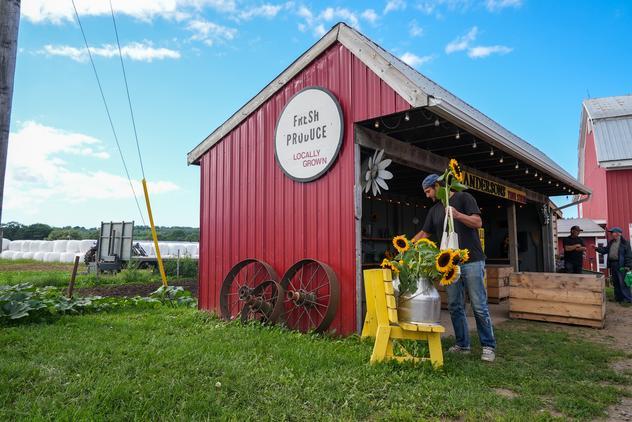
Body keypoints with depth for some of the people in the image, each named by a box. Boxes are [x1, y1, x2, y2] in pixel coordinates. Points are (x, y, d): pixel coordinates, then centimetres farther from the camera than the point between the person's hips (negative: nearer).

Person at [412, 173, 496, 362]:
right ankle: (462, 344, 18)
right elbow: (424, 233, 18)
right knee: (455, 307, 7)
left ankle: (489, 346, 9)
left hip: (471, 261, -6)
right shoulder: (434, 210, 16)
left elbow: (478, 222, -8)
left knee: (479, 306, -2)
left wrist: (457, 215, -24)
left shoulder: (463, 198, 0)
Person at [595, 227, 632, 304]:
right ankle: (618, 297, 20)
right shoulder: (611, 242, 15)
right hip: (612, 264, 8)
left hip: (621, 265, -8)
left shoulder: (625, 242, -7)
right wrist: (597, 248, 4)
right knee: (615, 282, 12)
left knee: (623, 282, -6)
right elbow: (605, 250, 19)